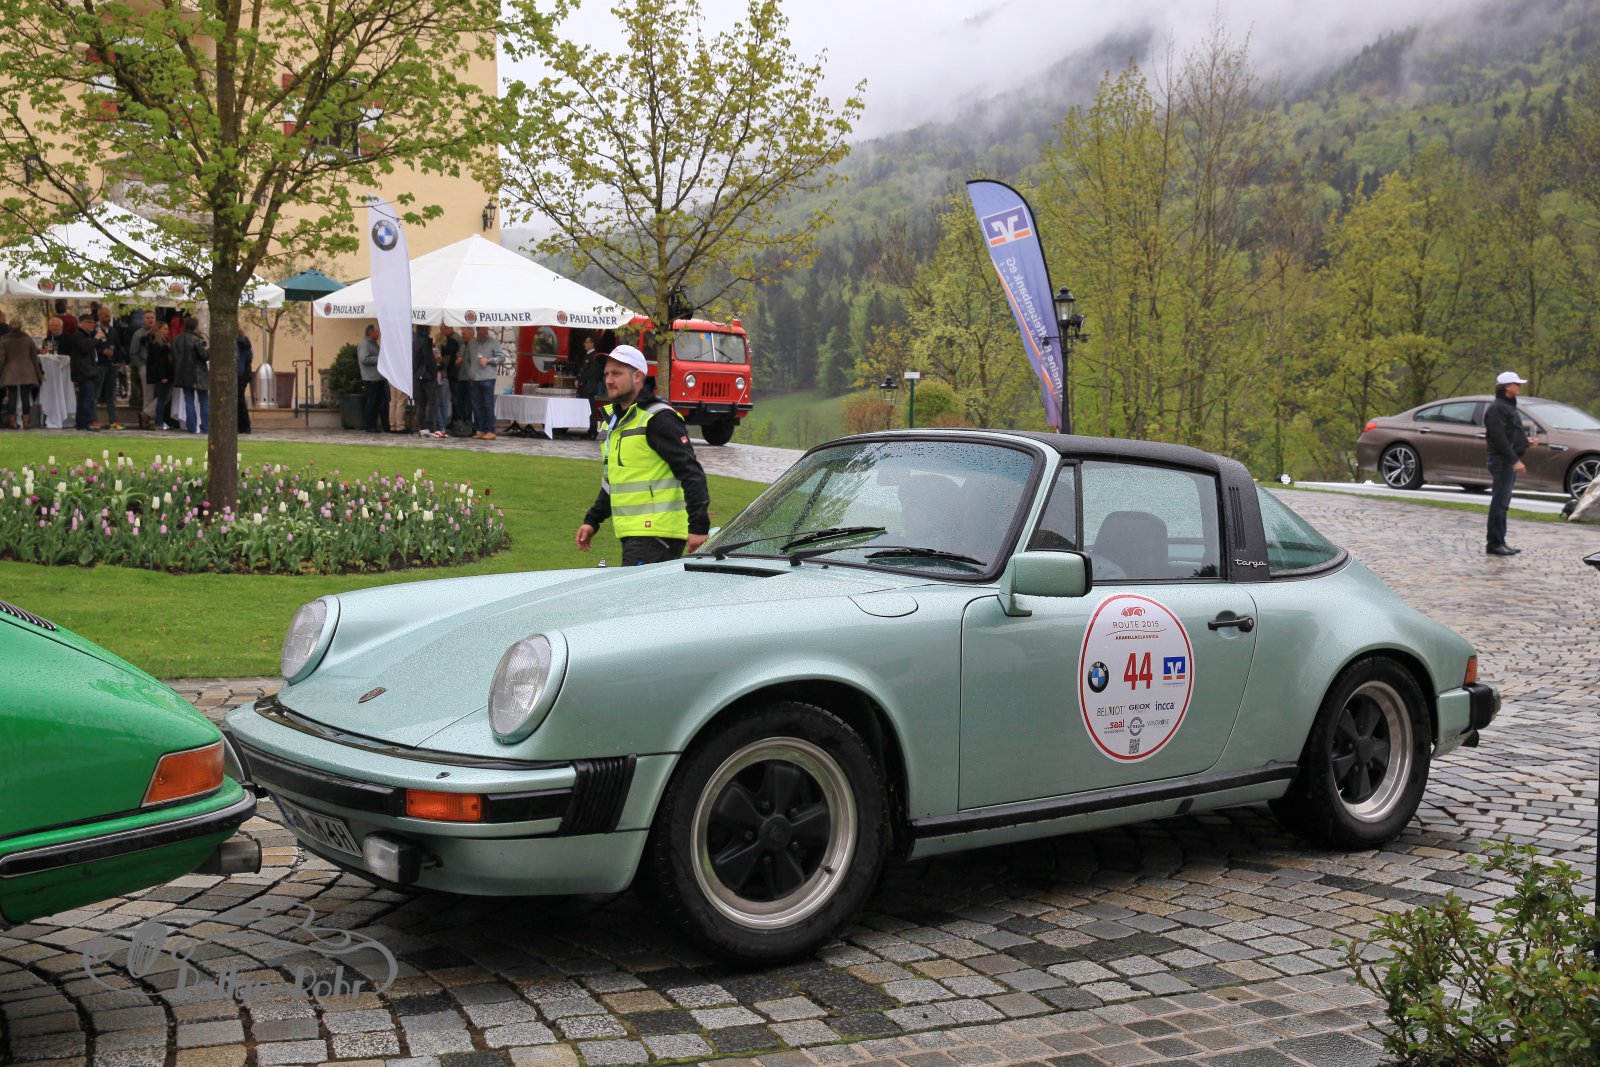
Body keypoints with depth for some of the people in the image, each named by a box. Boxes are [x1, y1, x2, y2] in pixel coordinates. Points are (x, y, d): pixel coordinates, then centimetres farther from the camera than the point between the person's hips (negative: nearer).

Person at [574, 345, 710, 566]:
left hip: (656, 534, -9)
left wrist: (698, 526, -23)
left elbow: (691, 473, -17)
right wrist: (592, 521, 24)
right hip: (632, 535, 9)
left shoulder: (658, 419, -11)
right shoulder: (615, 420, 18)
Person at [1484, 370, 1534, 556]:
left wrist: (1526, 441, 7)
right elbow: (1499, 437, -21)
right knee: (1499, 502, -8)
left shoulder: (1509, 406, 18)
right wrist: (1515, 460, -23)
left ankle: (1500, 543, 16)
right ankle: (1494, 544, -6)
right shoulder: (1496, 408, -13)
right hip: (1502, 460, -10)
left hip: (1510, 461, 10)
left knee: (1503, 503, 12)